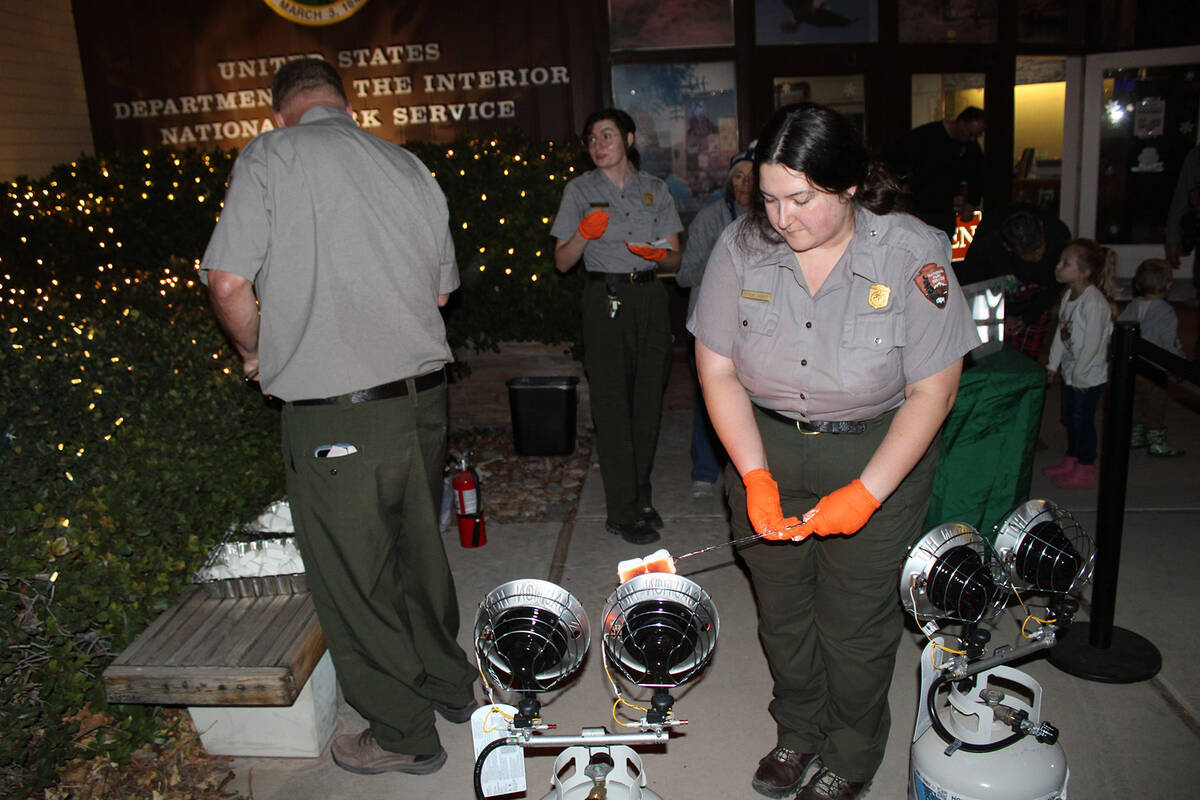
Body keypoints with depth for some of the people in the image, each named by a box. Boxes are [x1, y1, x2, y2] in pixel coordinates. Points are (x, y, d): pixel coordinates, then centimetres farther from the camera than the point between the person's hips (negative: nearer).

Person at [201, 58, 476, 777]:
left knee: (355, 581, 10)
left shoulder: (271, 154, -5)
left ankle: (404, 733, 26)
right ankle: (451, 685, 41)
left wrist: (255, 352, 8)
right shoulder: (409, 166, 9)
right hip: (424, 395, 6)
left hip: (335, 413, -6)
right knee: (419, 550, 23)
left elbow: (229, 284, -11)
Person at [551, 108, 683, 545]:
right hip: (605, 300, -2)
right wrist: (584, 233, -15)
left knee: (648, 401, 6)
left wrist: (658, 253, -13)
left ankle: (641, 497, 21)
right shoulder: (579, 190, 6)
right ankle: (623, 513, 1)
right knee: (612, 405, -4)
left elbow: (675, 259, 10)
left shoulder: (655, 189, 11)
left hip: (650, 299, 3)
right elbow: (562, 261, 5)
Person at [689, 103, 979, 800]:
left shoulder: (915, 254, -18)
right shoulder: (741, 247, -11)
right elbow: (719, 371, -6)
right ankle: (798, 733, 42)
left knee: (856, 619, 7)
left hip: (879, 452, -2)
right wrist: (754, 475, -16)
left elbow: (932, 390, -13)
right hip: (766, 446, 3)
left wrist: (867, 491, -19)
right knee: (781, 606, 14)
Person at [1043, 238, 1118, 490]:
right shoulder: (1069, 295, 1)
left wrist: (1079, 375, -17)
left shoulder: (1095, 303, -26)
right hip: (1071, 371, 8)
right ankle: (1071, 461, 34)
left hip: (1089, 376, -8)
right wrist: (1053, 364, 11)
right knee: (1069, 417, 18)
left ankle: (1085, 471, 16)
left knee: (1082, 420, 2)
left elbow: (1092, 344, -23)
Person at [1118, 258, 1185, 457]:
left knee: (1136, 402, 19)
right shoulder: (1165, 312, -19)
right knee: (1155, 405, 7)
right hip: (1153, 370, -6)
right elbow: (1171, 343, -17)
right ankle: (1157, 443, 16)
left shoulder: (1132, 306, 0)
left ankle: (1135, 435, 30)